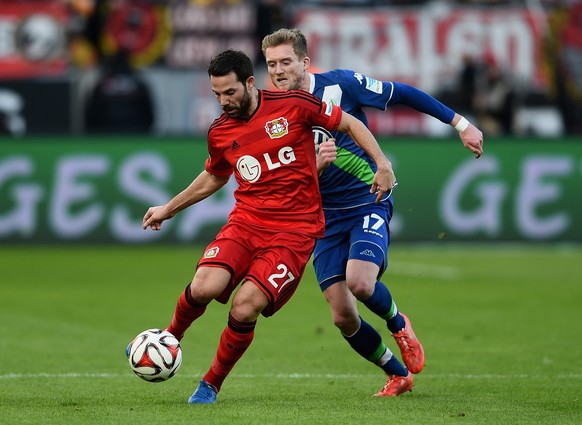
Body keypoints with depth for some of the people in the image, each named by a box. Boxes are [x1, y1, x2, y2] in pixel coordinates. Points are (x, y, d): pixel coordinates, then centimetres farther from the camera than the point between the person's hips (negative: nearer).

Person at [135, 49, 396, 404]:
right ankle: (170, 339, 10)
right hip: (245, 221, 3)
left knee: (244, 307, -19)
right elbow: (214, 177, 27)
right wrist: (168, 209, 31)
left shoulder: (295, 106, -7)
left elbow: (350, 124, 5)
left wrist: (382, 162, -6)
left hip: (295, 230, -3)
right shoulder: (220, 132, 6)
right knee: (204, 287, -23)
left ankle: (211, 385, 5)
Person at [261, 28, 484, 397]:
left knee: (359, 282, -29)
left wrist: (460, 123, -2)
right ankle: (398, 374, 22)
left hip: (370, 203, -3)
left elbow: (403, 94, -2)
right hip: (325, 216, 3)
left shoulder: (340, 84, -11)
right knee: (343, 317, -4)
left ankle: (399, 324, 6)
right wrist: (314, 165, -25)